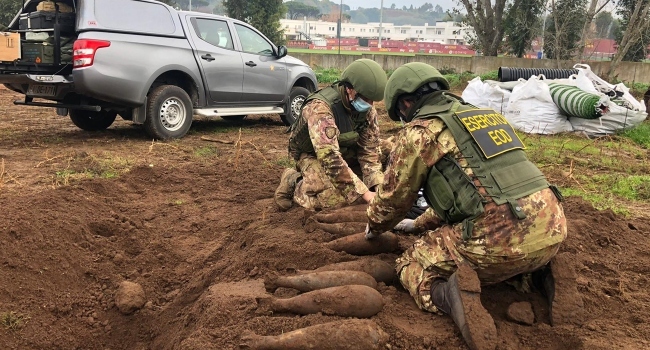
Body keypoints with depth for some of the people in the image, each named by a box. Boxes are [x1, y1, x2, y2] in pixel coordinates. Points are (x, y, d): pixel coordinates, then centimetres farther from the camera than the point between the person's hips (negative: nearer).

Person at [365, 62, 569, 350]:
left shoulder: (418, 131, 2)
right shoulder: (486, 115, 25)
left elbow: (392, 197, 13)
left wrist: (374, 227, 35)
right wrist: (420, 224, 44)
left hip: (501, 239, -7)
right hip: (553, 230, 7)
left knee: (412, 265, 14)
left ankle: (447, 295, -17)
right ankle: (528, 276, 12)